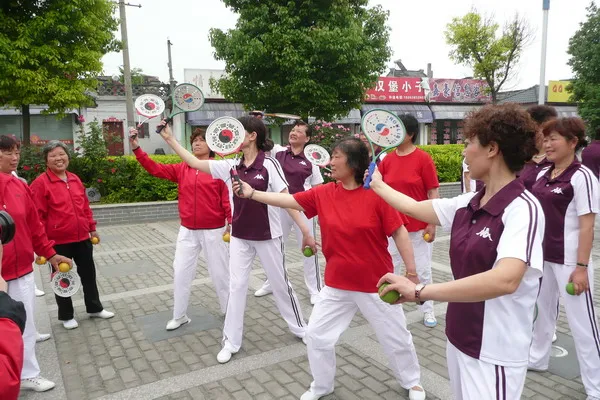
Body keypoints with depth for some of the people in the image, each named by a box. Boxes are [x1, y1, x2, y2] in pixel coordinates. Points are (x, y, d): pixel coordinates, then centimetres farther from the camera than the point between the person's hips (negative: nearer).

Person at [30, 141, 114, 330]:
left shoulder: (75, 179, 7)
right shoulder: (41, 183, -12)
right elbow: (38, 215, -13)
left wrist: (92, 228, 14)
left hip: (82, 238, 6)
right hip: (58, 241, -5)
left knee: (88, 273, 17)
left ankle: (94, 308, 34)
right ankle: (66, 316, 28)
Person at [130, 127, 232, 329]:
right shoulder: (182, 169, 4)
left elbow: (228, 198, -11)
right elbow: (155, 168, 4)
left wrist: (231, 221, -18)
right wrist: (136, 148, -4)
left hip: (213, 231, -4)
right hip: (187, 231, 5)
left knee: (219, 272, 9)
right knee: (181, 272, 11)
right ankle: (179, 315, 26)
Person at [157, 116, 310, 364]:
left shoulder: (269, 164, -13)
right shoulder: (232, 166, 0)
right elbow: (195, 163, 4)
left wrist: (305, 231, -15)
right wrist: (169, 138, 2)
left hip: (267, 236, -4)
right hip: (239, 237, 4)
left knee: (280, 283, 11)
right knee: (236, 286, 6)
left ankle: (300, 327, 33)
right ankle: (231, 342, 19)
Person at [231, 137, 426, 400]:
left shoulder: (376, 194, -17)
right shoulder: (323, 194, -5)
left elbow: (399, 232, -13)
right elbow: (288, 200, 2)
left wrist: (411, 271, -10)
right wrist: (251, 193, -2)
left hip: (375, 284, -3)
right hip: (337, 284, 4)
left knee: (396, 337, 14)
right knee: (316, 335, 10)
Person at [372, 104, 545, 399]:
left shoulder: (522, 208, -22)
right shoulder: (468, 204, 0)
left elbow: (505, 280, -37)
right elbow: (415, 208, 15)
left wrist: (420, 291, -38)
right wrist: (377, 185, 27)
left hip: (494, 354, -6)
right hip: (459, 340, 7)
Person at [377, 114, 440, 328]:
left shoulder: (423, 158, -10)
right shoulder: (387, 159, 2)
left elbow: (433, 192, -9)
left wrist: (432, 224, -12)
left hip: (419, 226, -4)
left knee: (422, 270, 8)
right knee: (388, 268, 12)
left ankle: (428, 310, 27)